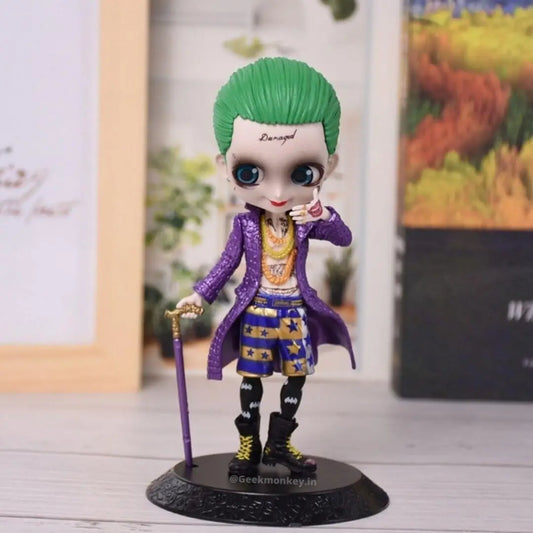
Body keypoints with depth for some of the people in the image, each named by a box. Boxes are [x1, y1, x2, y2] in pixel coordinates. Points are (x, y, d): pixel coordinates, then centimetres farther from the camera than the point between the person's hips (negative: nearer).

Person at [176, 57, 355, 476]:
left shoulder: (306, 222, -7)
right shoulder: (246, 224, -10)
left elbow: (344, 238, -16)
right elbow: (227, 265, -3)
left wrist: (323, 215, -34)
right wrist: (199, 295, -8)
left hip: (295, 312, 2)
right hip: (257, 312, -2)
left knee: (296, 377, 9)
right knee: (251, 378, 6)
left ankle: (280, 443, 26)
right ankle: (249, 445, 21)